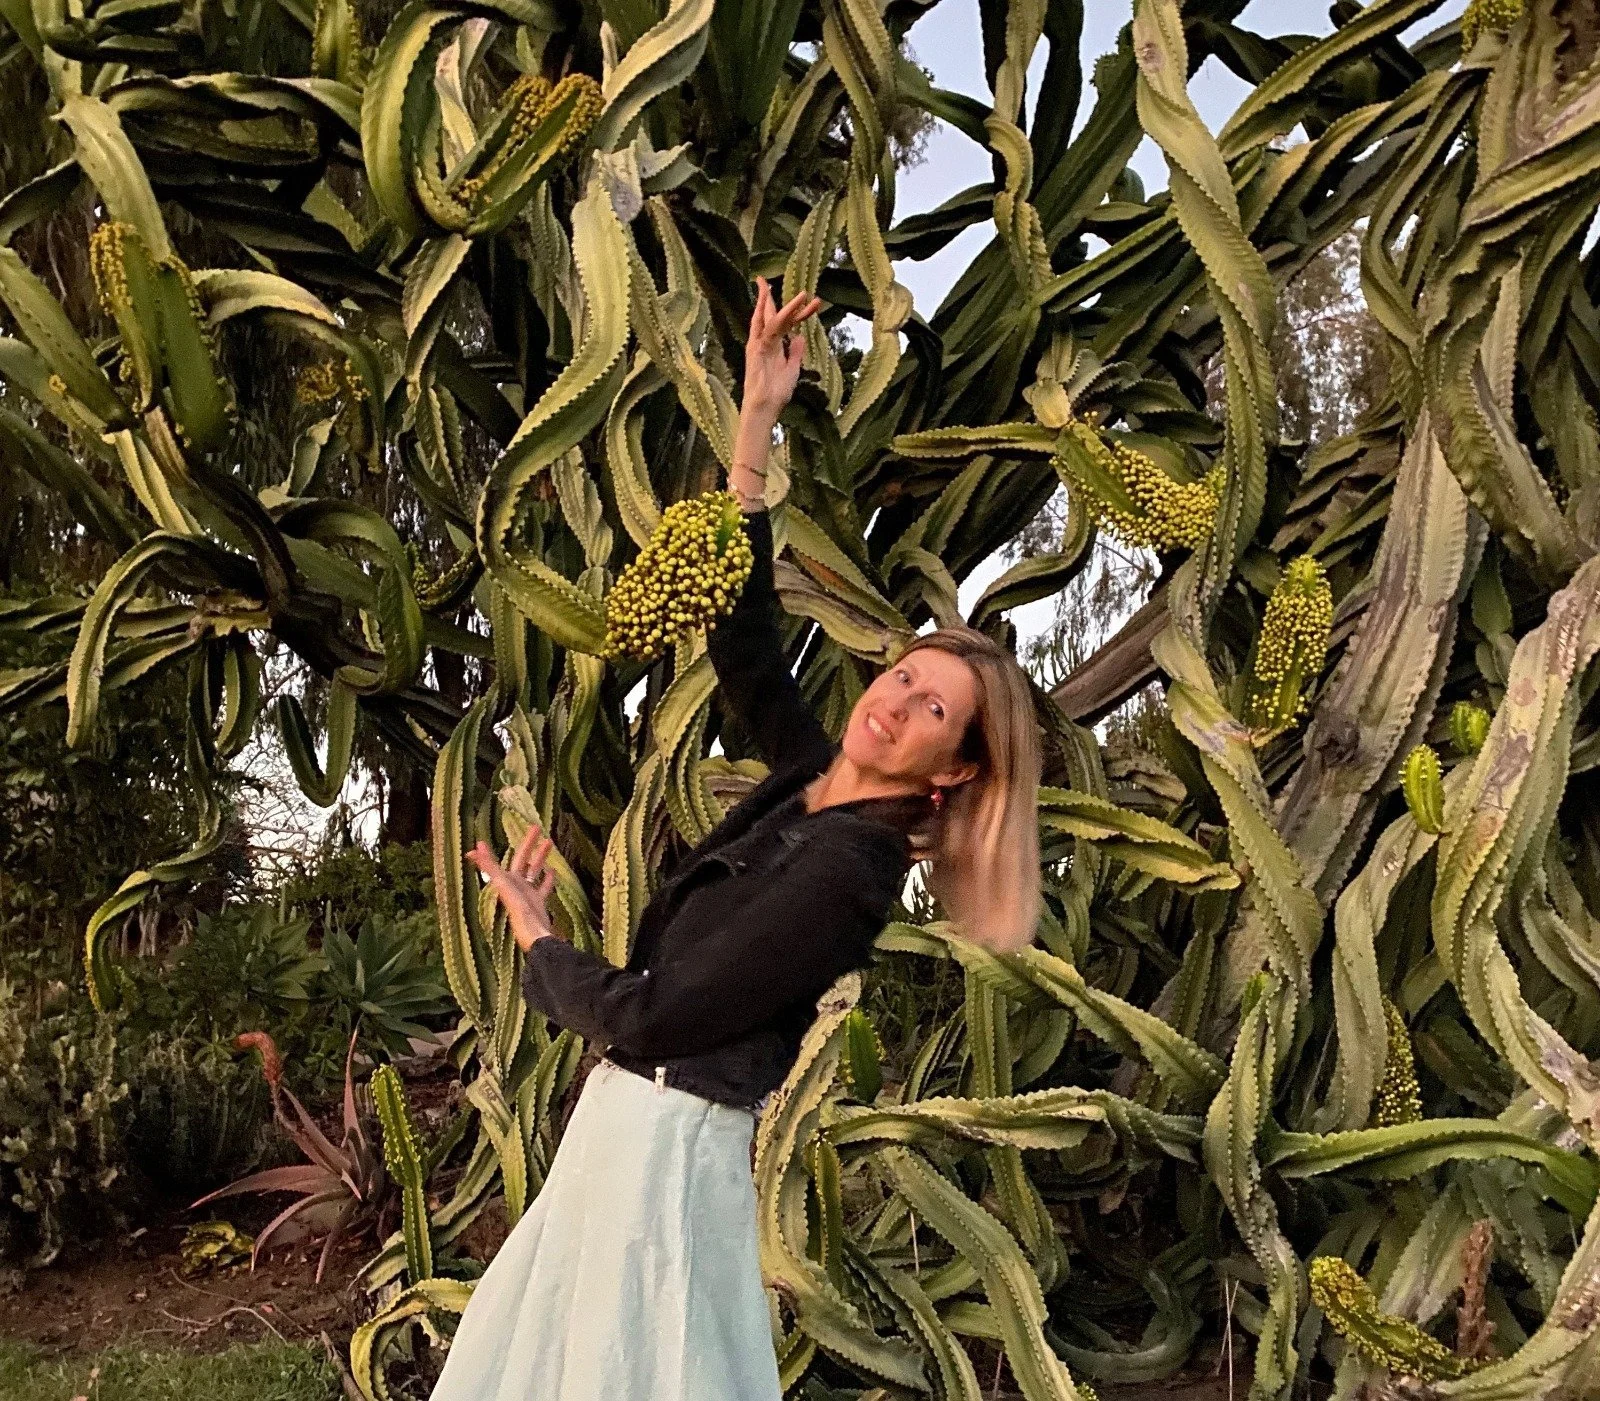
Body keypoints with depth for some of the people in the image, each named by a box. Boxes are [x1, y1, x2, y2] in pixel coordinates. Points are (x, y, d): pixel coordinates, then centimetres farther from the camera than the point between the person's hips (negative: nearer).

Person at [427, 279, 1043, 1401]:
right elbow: (743, 633, 9)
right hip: (628, 1127, 9)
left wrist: (533, 935, -1)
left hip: (670, 1143, -9)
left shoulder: (843, 871, -20)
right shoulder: (812, 782, 3)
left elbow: (644, 1016, -20)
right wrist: (757, 421, 5)